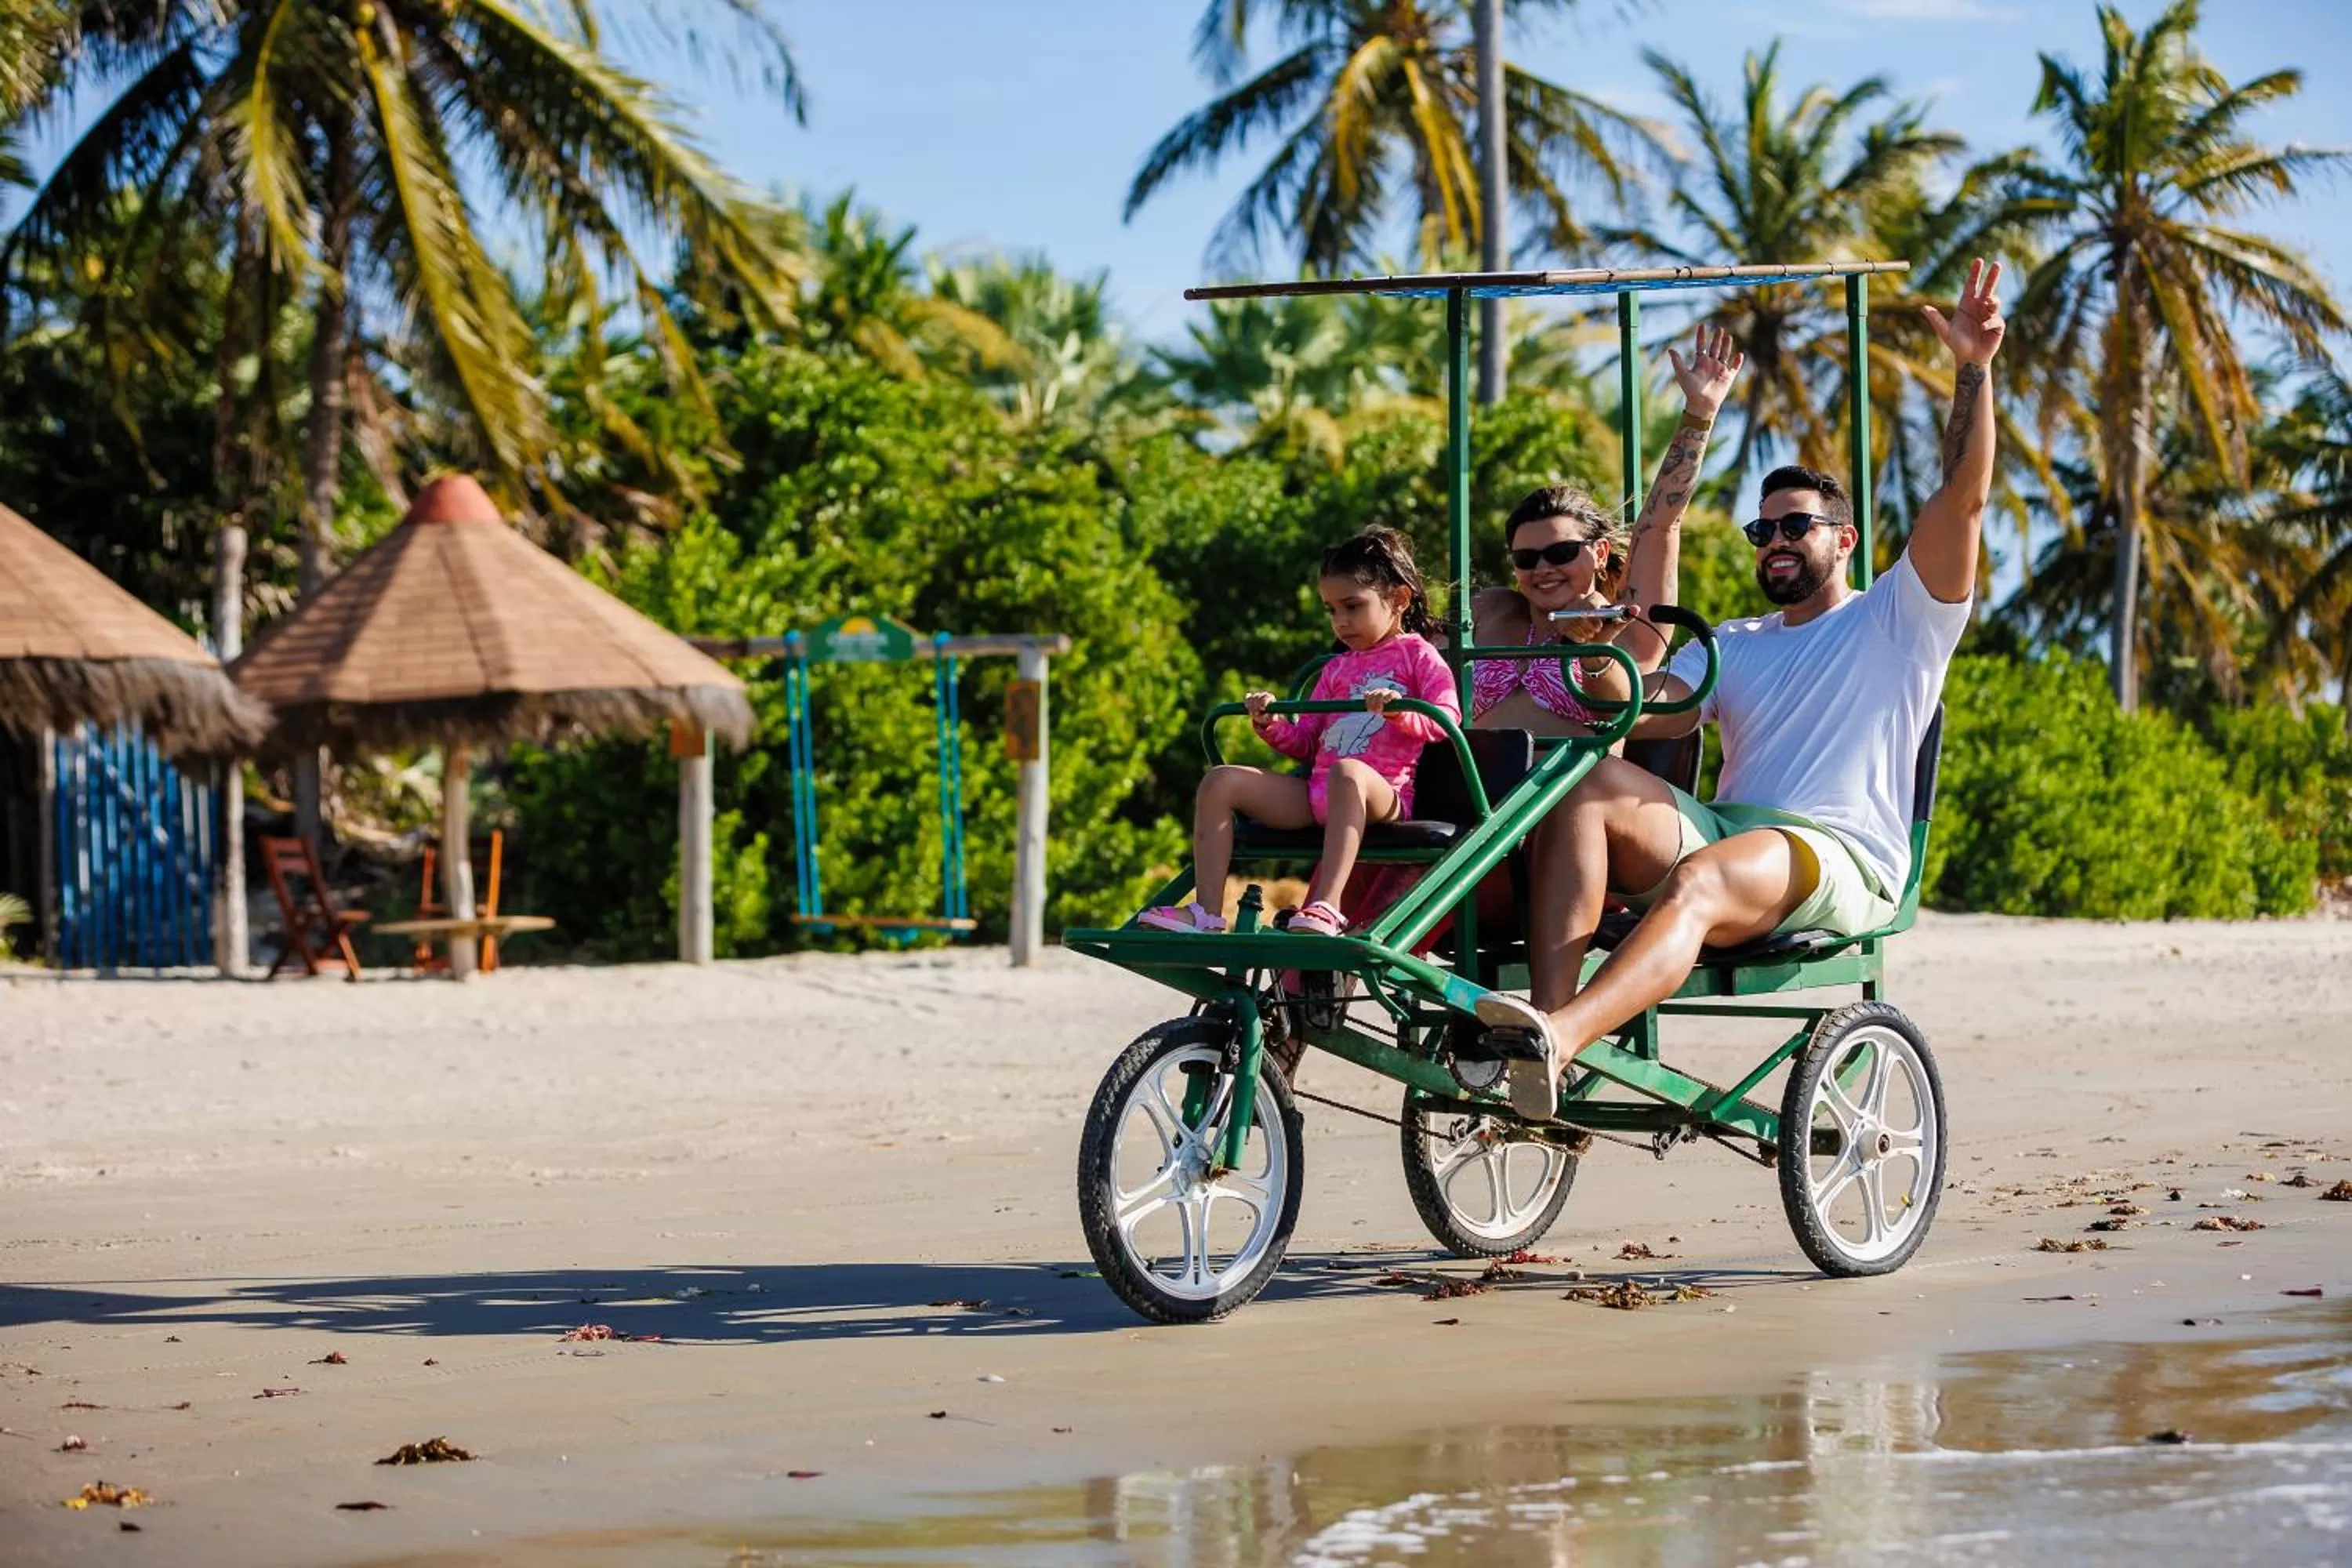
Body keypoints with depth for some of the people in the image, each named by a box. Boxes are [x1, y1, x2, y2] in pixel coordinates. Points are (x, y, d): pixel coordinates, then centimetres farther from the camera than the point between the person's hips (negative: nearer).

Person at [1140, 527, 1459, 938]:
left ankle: (1326, 908, -54)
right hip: (1316, 793, 7)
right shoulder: (1336, 670, 27)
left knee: (1348, 771, -42)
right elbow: (1304, 742, 26)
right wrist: (1271, 726, 5)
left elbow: (1447, 720, -6)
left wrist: (1402, 712, -24)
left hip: (1382, 795, -7)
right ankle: (1205, 912, -16)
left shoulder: (1418, 656, 8)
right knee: (1220, 782, -5)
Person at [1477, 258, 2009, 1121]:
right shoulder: (1731, 647, 30)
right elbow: (1645, 713, 10)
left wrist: (1973, 370, -10)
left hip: (1838, 863, -5)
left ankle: (1555, 1042, -64)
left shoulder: (1896, 619, 16)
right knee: (1585, 783, -24)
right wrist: (1595, 655, -11)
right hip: (1719, 832, 5)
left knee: (1698, 881, -38)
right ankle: (1546, 1016, -43)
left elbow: (1963, 498, 1)